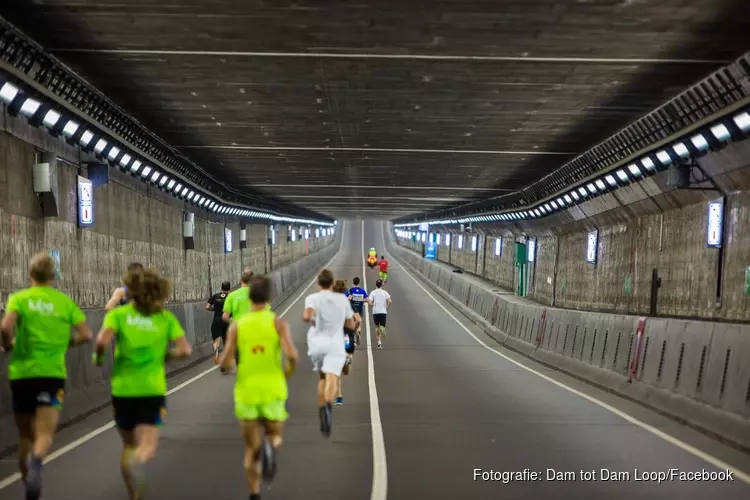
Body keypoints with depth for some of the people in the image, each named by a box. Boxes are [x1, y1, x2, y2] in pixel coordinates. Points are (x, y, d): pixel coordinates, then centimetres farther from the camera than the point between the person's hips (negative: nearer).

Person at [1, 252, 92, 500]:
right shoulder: (65, 301, 6)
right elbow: (85, 335, 1)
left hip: (22, 372, 1)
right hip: (53, 373, -1)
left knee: (25, 435, 16)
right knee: (45, 434, -8)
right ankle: (35, 461, -41)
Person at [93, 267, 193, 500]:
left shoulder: (118, 314, -2)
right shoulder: (166, 317, 1)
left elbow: (102, 341, -19)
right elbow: (185, 350, -6)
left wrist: (98, 357, 2)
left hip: (123, 388, 1)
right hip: (153, 390, -1)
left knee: (129, 445, 19)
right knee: (147, 447, -5)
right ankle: (137, 462, -40)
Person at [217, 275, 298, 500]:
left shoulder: (236, 326, -1)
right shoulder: (278, 323, -5)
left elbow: (225, 361, -8)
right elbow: (292, 355, -17)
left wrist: (225, 361, 17)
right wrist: (289, 371, 5)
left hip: (246, 392, 1)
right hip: (273, 391, -1)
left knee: (251, 449, 14)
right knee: (276, 437, 16)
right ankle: (269, 447, -20)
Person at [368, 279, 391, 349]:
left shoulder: (373, 292, 1)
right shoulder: (385, 292, 3)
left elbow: (370, 303, -8)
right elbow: (389, 301, -11)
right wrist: (387, 308, 5)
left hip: (375, 311, 0)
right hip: (383, 311, 0)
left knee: (377, 327, 16)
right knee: (382, 326, 3)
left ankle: (379, 342, 9)